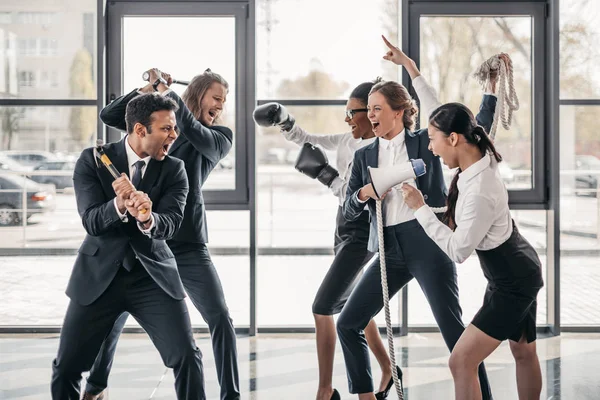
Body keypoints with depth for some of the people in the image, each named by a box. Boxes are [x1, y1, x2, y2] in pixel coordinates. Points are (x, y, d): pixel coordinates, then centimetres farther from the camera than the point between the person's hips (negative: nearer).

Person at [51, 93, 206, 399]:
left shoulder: (174, 169, -2)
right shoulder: (92, 160, -6)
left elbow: (170, 223, -15)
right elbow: (91, 221, -16)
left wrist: (148, 219, -38)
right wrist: (119, 205, -37)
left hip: (152, 275, 1)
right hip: (100, 275, 0)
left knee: (187, 356, -12)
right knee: (66, 366, 1)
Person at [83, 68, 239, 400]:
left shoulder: (221, 137, 3)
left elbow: (192, 130, -18)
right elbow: (109, 116, 1)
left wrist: (166, 89, -11)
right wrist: (147, 89, -9)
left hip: (187, 243, -1)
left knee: (220, 318, -13)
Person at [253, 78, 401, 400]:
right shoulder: (349, 140, 6)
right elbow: (306, 139, 13)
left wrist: (325, 174, -27)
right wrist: (283, 119, -4)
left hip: (362, 232, -9)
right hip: (344, 229, 9)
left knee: (323, 307, -11)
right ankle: (388, 371, 32)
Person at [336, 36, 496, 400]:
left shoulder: (425, 142, 3)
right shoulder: (364, 156, 14)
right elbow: (349, 211, 11)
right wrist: (362, 194, -9)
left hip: (427, 245, -5)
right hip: (390, 250, 5)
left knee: (454, 331, -9)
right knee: (348, 324, 5)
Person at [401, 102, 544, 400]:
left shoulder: (479, 193, -33)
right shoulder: (482, 160, -6)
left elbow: (457, 251, -25)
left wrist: (420, 208, -22)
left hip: (513, 283, -10)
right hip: (520, 272, 10)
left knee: (461, 361, -8)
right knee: (523, 352, 24)